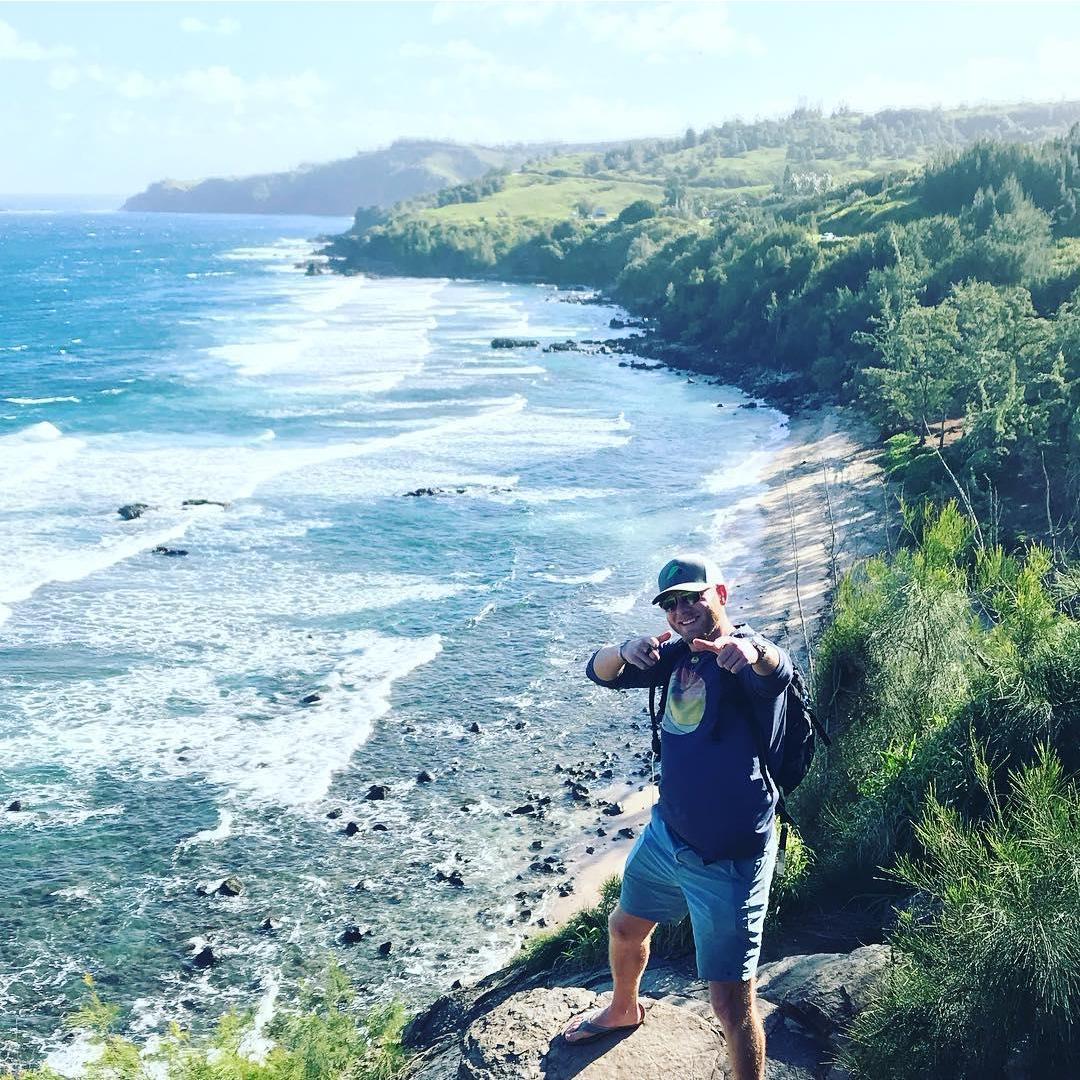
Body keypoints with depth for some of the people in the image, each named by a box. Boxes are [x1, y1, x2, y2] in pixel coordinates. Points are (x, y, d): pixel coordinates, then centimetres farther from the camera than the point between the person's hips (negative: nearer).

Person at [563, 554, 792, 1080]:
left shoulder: (747, 656, -20)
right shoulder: (679, 653, 3)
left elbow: (776, 673, -44)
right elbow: (600, 672, 0)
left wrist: (753, 653, -68)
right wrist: (624, 651, -24)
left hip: (728, 856, -8)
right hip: (666, 833, 9)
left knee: (731, 1001, -6)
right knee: (625, 927, 30)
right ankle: (624, 1009, 59)